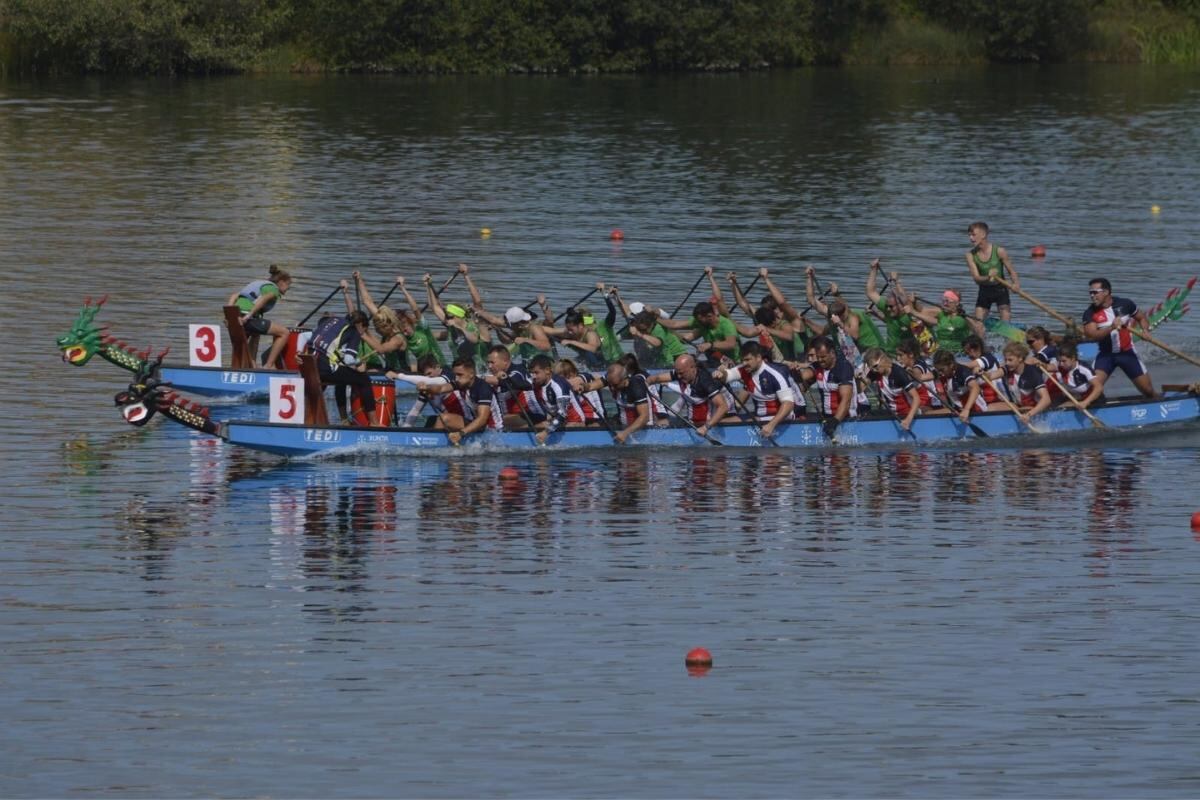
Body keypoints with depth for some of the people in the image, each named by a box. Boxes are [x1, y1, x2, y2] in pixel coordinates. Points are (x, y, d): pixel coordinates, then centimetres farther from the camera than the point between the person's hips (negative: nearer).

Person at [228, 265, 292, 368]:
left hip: (236, 318, 9)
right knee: (283, 333, 0)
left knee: (255, 334, 39)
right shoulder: (273, 289, 5)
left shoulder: (257, 283, 29)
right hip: (248, 320, -9)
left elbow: (234, 296, 21)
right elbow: (263, 299, -18)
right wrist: (249, 315, -23)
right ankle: (270, 365, -3)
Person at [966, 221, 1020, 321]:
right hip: (984, 290, 3)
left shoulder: (999, 251, -13)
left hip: (1000, 289, -3)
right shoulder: (971, 255, -8)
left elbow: (1011, 271, -8)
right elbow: (976, 277, -15)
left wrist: (1016, 284, -29)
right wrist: (987, 277, -37)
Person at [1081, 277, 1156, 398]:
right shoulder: (1090, 314, -11)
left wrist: (1145, 331, -11)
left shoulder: (1125, 304, -7)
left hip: (1127, 353, 1)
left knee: (1148, 390, 5)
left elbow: (1141, 318, 9)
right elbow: (1091, 336, -24)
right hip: (1106, 355, -1)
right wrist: (1111, 328, -37)